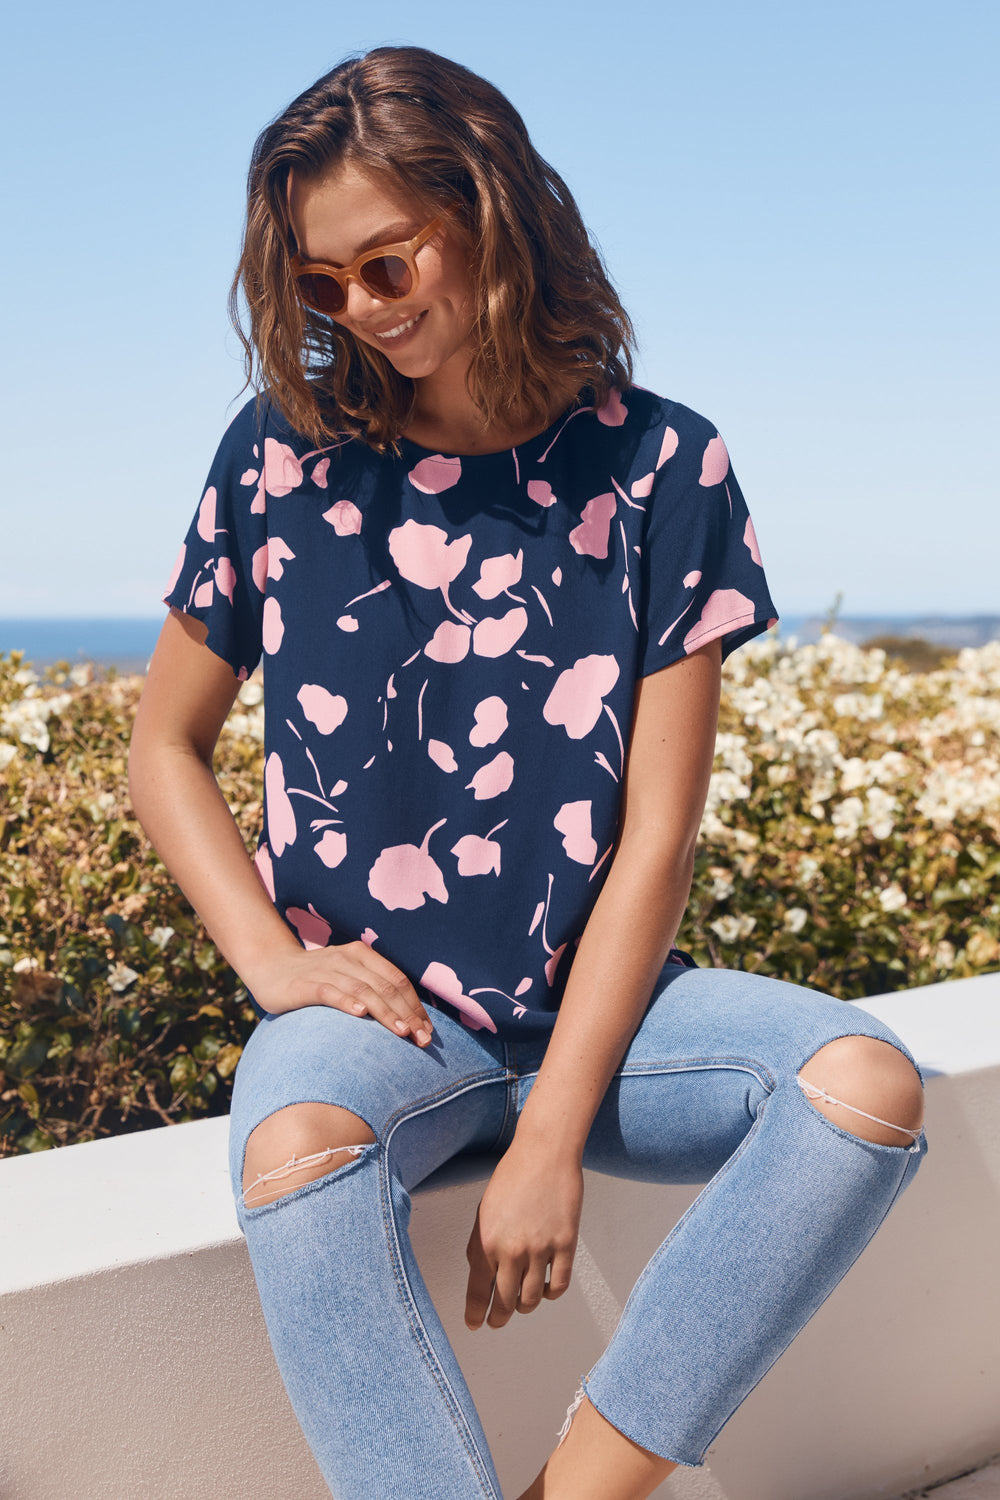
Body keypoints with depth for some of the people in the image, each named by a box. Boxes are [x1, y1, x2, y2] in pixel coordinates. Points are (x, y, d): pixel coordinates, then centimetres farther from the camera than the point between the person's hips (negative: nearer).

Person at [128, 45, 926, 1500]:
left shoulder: (657, 467, -4)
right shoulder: (287, 452, -1)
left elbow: (657, 833, -7)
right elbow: (164, 746, 9)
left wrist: (553, 1135, -14)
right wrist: (269, 957, -8)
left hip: (590, 1002, 1)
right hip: (365, 1009, 0)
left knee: (869, 1084, -25)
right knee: (296, 1154, -34)